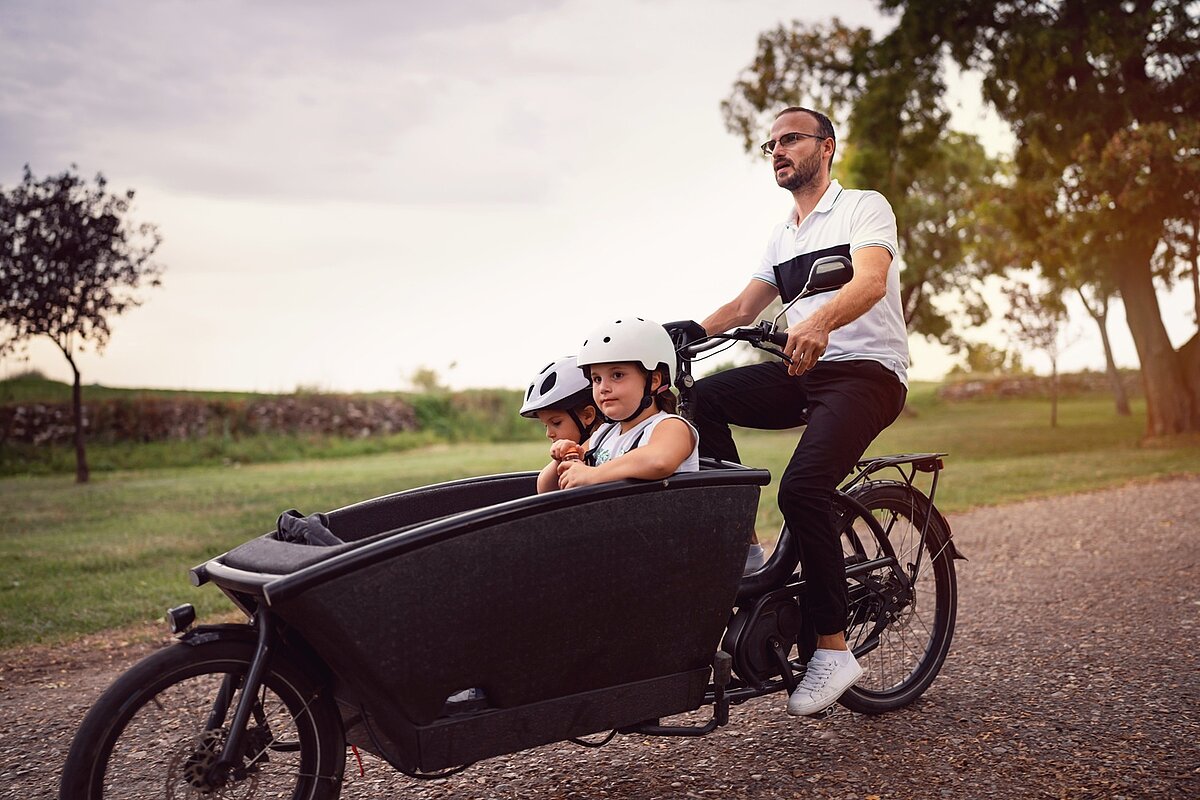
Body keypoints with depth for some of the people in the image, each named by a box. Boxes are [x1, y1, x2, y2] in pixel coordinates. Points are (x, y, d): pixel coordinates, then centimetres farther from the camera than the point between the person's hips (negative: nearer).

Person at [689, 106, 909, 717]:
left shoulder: (864, 207, 0)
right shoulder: (781, 238, 22)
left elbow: (871, 281, -20)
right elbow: (742, 308, 17)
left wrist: (819, 321, -41)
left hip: (866, 371, -7)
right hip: (804, 371, 7)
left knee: (802, 487, -28)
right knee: (703, 397, -17)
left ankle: (832, 648, -17)